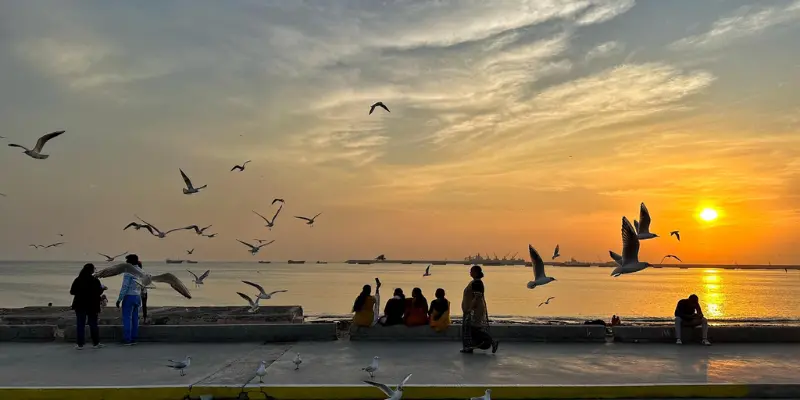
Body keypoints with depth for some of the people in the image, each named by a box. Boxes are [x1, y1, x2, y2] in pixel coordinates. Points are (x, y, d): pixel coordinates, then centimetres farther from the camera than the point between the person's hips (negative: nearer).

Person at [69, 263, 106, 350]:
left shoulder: (77, 280, -5)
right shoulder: (95, 281, -11)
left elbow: (72, 292, 1)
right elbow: (99, 293, -9)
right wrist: (102, 288, 11)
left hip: (80, 305, 1)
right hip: (92, 306, -1)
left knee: (80, 325, 5)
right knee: (93, 324, 9)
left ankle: (80, 344, 3)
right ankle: (96, 343, 13)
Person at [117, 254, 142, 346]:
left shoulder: (128, 272, -14)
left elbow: (125, 287, -17)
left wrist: (119, 299, -13)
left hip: (129, 297, -8)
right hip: (137, 297, 8)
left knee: (127, 318, -3)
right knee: (135, 318, 9)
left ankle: (127, 339, -3)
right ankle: (133, 339, 11)